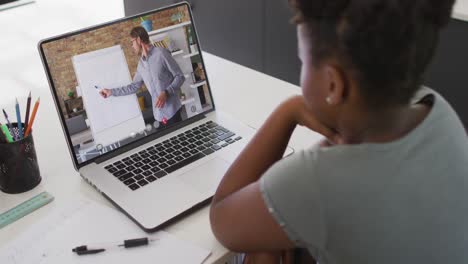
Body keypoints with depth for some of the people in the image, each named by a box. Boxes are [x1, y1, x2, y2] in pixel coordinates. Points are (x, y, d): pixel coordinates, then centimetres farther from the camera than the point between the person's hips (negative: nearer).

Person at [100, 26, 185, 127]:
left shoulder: (161, 53, -6)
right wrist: (111, 92, 25)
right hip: (159, 113, 6)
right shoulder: (141, 64, 15)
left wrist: (166, 93, -19)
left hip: (171, 110, -6)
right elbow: (134, 86, 25)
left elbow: (180, 76, -7)